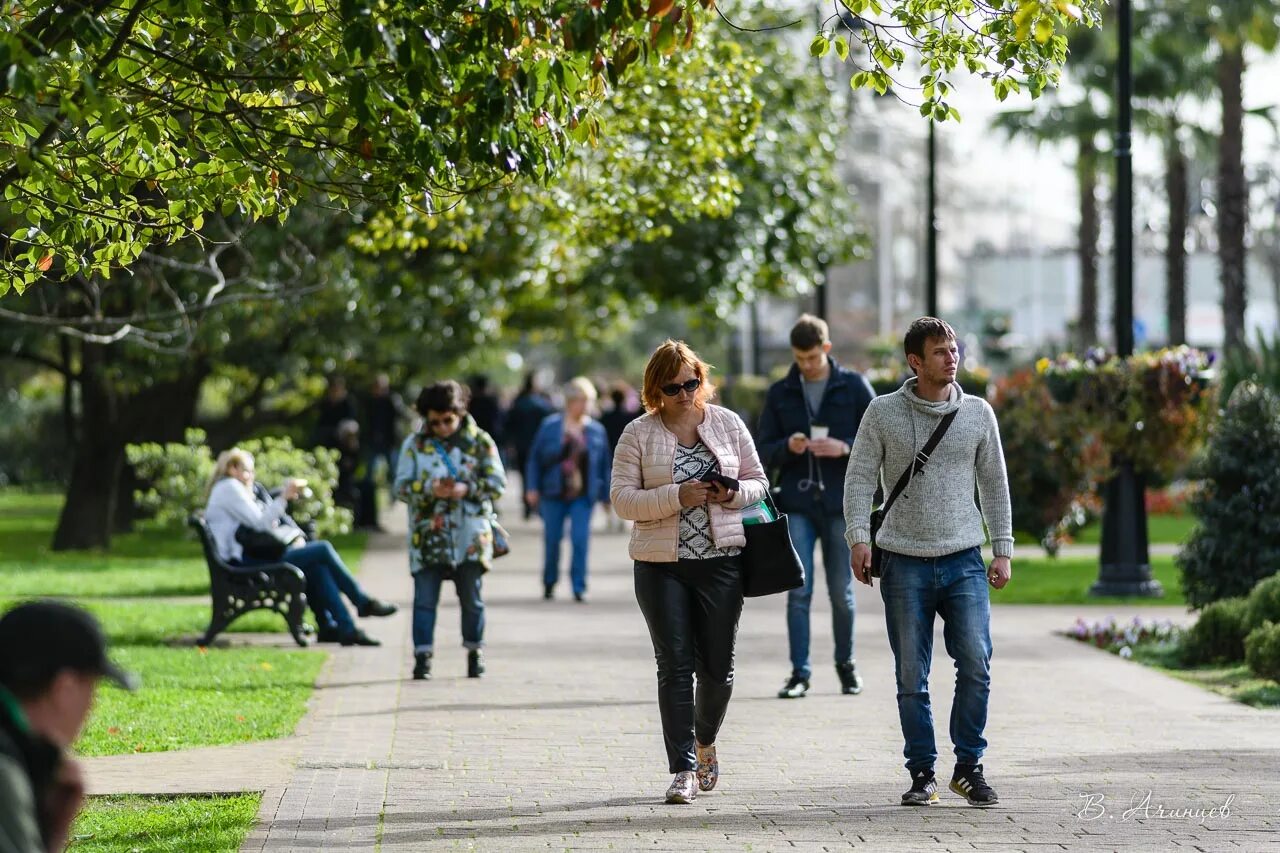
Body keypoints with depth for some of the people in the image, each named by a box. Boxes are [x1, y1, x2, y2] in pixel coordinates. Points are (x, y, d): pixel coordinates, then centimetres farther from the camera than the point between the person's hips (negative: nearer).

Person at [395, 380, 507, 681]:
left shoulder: (480, 441, 2)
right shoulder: (414, 444, 4)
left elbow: (498, 484, 0)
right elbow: (401, 486, 2)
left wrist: (466, 489, -17)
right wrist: (429, 490, -18)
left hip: (470, 535, 0)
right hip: (428, 535, 0)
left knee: (471, 597, 7)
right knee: (425, 598, -3)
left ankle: (475, 653, 21)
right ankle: (423, 656, 1)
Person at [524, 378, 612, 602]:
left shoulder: (596, 430, 3)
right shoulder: (550, 426, 0)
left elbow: (605, 464, 9)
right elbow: (535, 458, 4)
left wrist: (605, 494, 8)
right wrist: (532, 488, -1)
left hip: (582, 497, 0)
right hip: (554, 494, 0)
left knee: (580, 540, -9)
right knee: (552, 540, 7)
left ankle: (579, 588, -3)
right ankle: (549, 584, 26)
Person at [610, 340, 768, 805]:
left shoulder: (727, 423, 7)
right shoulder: (638, 434, 0)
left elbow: (758, 483, 12)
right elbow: (622, 499, -5)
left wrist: (731, 493, -11)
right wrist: (677, 496, -18)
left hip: (721, 560, 2)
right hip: (661, 565, -2)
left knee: (718, 665, 6)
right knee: (675, 665, -4)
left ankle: (704, 741, 34)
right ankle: (683, 770, -1)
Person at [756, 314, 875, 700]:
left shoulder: (854, 387, 2)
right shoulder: (780, 393, 7)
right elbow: (763, 451, 8)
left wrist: (845, 448, -16)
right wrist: (787, 447, -13)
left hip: (840, 503, -1)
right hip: (797, 504, 1)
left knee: (841, 591, 6)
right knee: (799, 591, -5)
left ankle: (846, 665, 24)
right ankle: (799, 672, -2)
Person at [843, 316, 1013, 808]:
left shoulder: (978, 413, 8)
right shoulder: (884, 413, 3)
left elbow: (994, 484, 14)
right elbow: (860, 478, 3)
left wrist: (1002, 549, 10)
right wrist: (858, 537, -10)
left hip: (964, 560, 1)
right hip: (904, 561, -1)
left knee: (976, 664, -10)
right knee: (911, 676, 1)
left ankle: (969, 767, 3)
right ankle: (922, 774, 10)